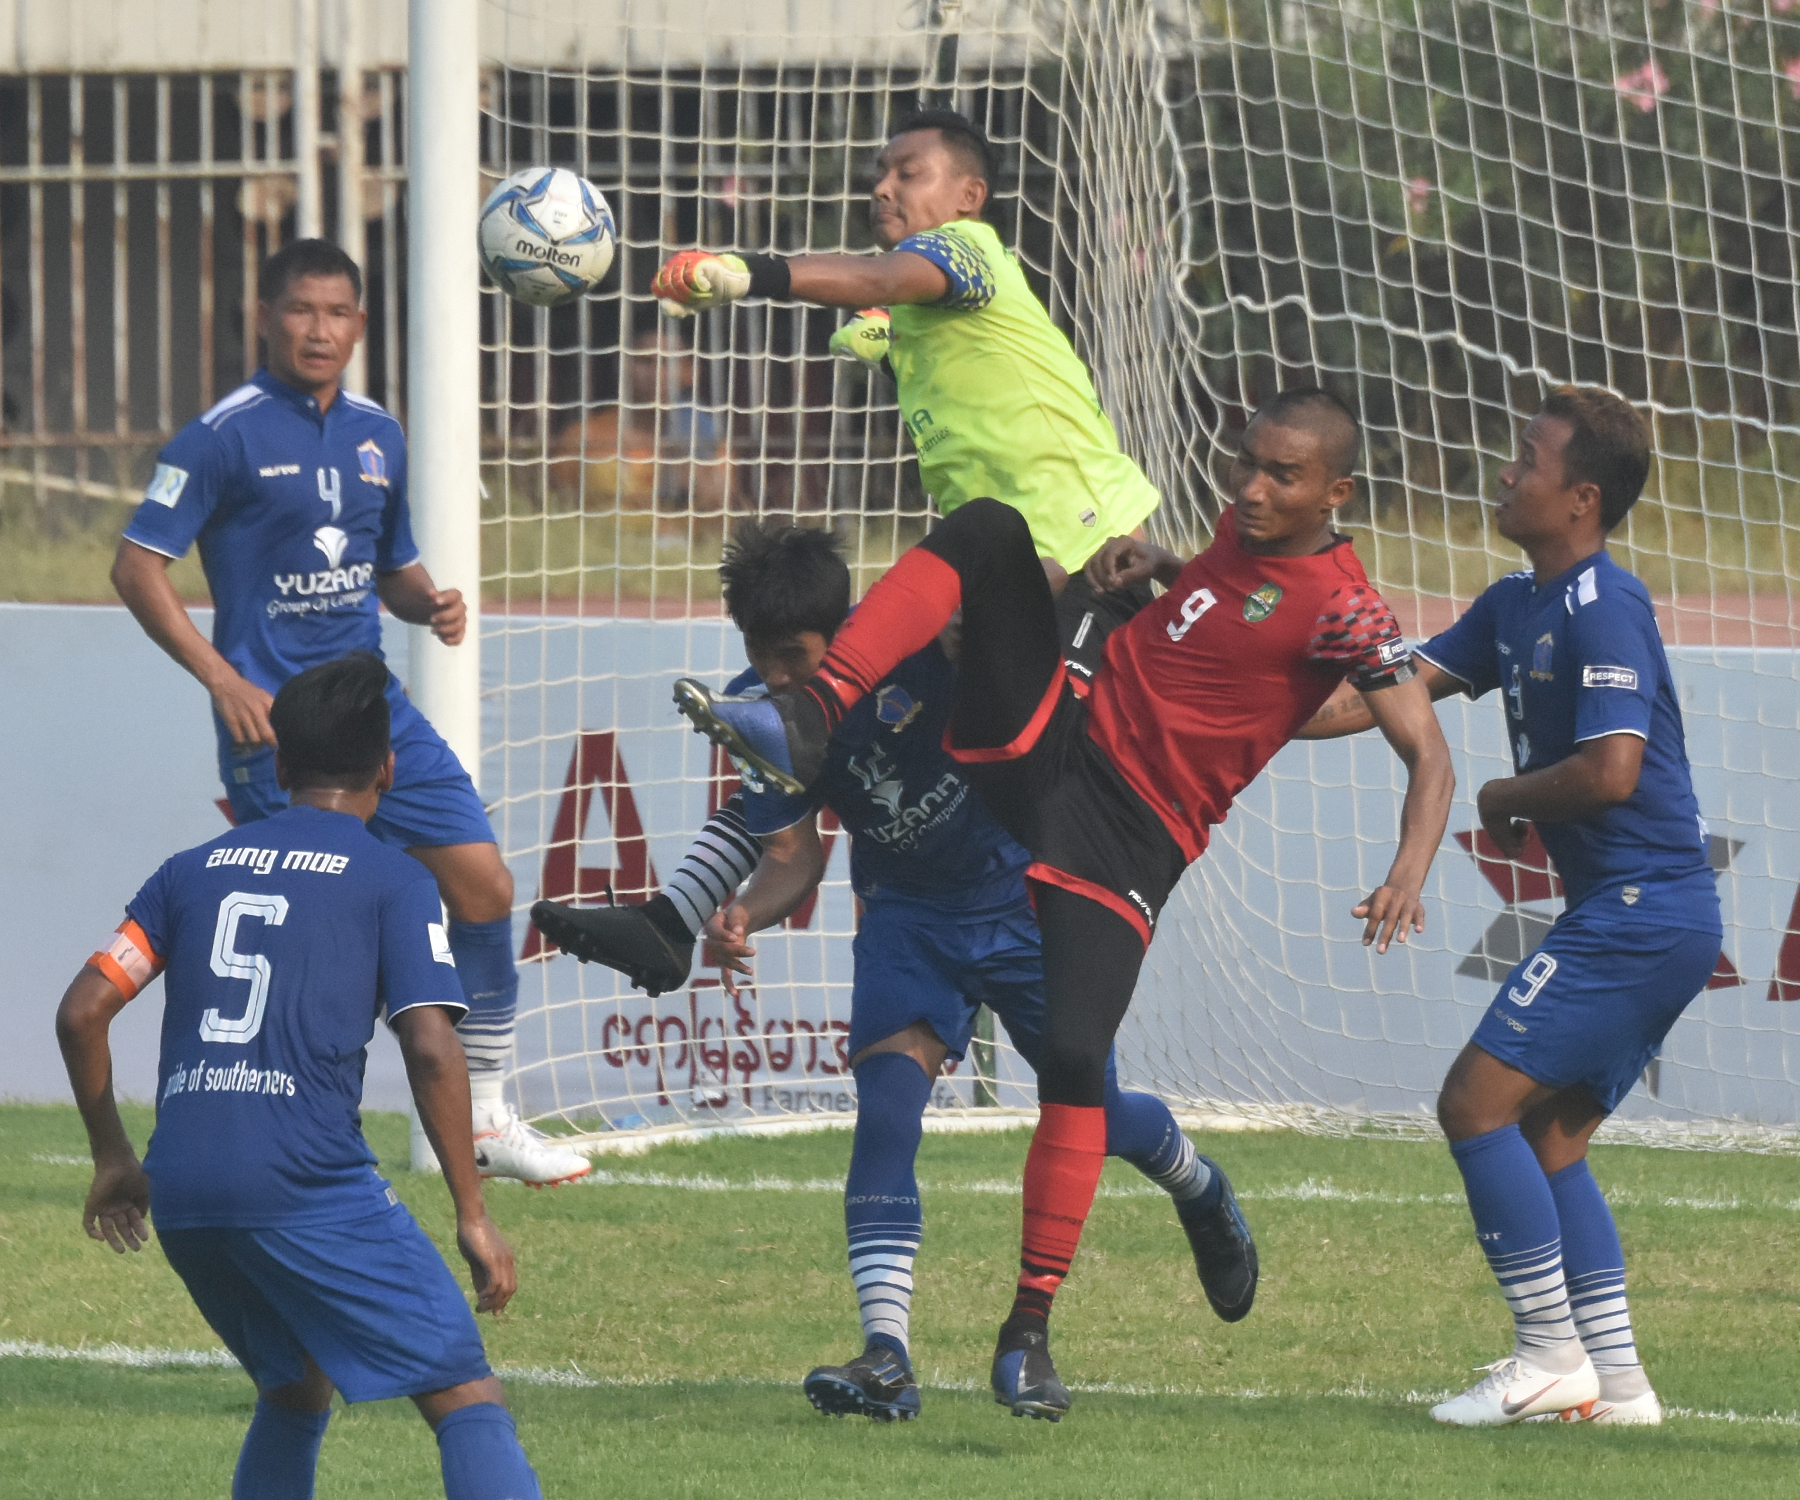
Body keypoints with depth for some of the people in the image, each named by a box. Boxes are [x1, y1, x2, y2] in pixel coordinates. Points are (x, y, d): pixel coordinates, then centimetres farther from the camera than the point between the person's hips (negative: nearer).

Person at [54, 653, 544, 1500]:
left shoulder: (194, 871, 18)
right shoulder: (393, 881, 4)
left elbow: (81, 1011, 12)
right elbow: (431, 1049, -6)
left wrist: (113, 1159, 24)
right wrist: (472, 1215, -2)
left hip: (180, 1193, 5)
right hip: (310, 1186, -5)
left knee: (295, 1390, 27)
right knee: (466, 1399, -6)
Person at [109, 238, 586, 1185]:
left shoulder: (378, 436, 12)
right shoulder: (227, 436, -8)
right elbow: (137, 563, -9)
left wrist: (430, 604, 0)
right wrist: (220, 678, -18)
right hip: (273, 718, -7)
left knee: (483, 882, 0)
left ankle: (486, 1119, 12)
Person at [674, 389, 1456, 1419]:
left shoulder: (1341, 608, -13)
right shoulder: (1246, 536, 9)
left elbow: (1431, 759, -17)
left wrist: (1409, 874, -34)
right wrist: (1154, 563, 11)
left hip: (1127, 840, -6)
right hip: (1049, 742, 6)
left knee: (1075, 1058, -20)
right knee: (989, 530, -11)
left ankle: (1031, 1328, -7)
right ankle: (809, 723, -25)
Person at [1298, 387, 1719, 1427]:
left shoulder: (1605, 610, -15)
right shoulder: (1517, 607, 15)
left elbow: (1610, 770, -25)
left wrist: (1506, 798, -7)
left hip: (1640, 913, -10)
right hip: (1646, 916, 10)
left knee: (1477, 1102, -9)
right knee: (1550, 1137, 12)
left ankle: (1551, 1353, -5)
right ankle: (1617, 1380, 11)